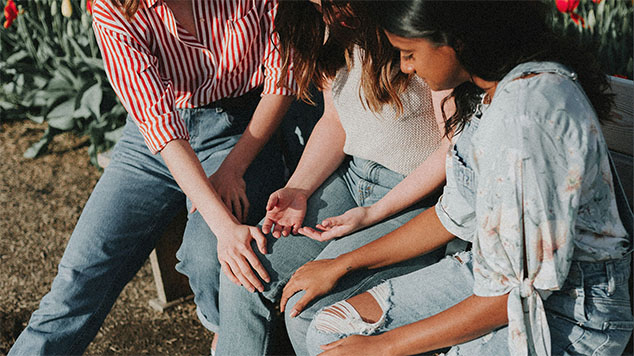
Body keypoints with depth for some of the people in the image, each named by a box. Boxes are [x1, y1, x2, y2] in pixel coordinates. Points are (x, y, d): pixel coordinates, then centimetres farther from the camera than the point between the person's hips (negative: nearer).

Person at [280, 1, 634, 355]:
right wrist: (341, 265, 13)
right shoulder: (489, 90, 2)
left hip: (571, 313, -8)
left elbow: (519, 289, -25)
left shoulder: (526, 114, -28)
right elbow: (457, 215, 11)